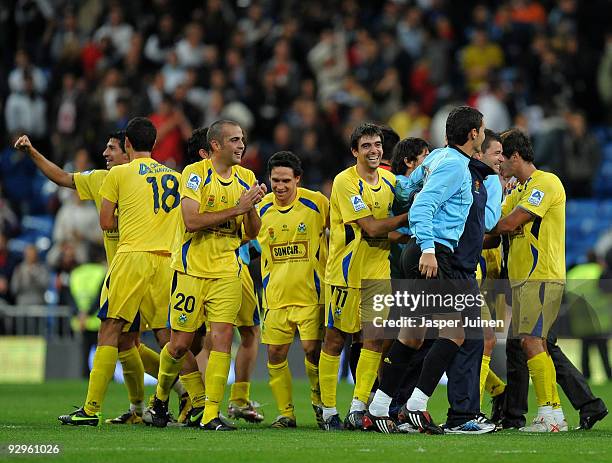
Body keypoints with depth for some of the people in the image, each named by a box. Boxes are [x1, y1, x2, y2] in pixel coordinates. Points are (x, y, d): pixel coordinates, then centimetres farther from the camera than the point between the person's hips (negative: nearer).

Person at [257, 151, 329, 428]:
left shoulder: (316, 203, -5)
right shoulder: (261, 208, 3)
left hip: (311, 292, -3)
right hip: (275, 295, 3)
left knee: (312, 348, -10)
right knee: (275, 353, -1)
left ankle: (320, 403, 15)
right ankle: (285, 413, 13)